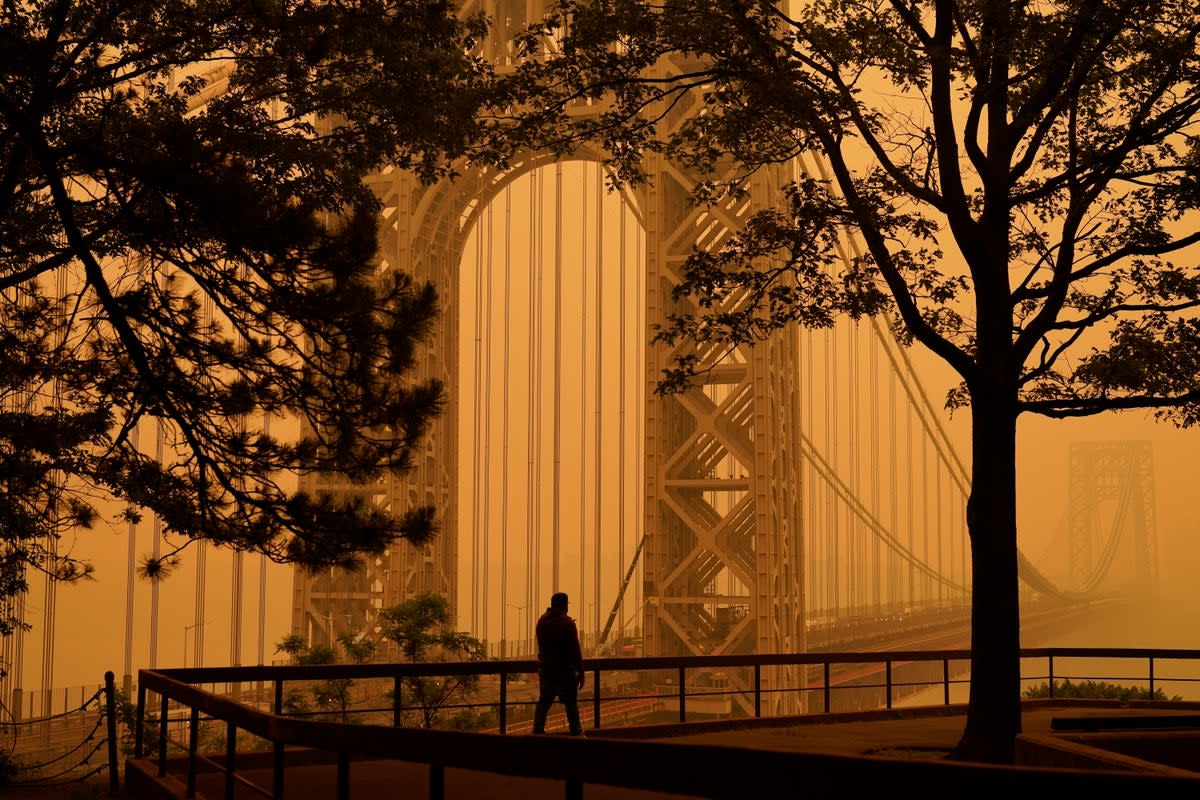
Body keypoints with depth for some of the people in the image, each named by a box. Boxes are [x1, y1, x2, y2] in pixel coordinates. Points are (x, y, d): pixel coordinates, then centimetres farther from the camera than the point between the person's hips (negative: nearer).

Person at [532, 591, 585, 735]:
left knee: (544, 700, 13)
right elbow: (575, 649, -15)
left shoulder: (541, 621, 7)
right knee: (571, 702, 2)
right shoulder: (567, 623, -15)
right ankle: (576, 732, 5)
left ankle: (538, 729, 10)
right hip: (564, 669, -6)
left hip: (544, 667, 6)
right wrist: (581, 672, -11)